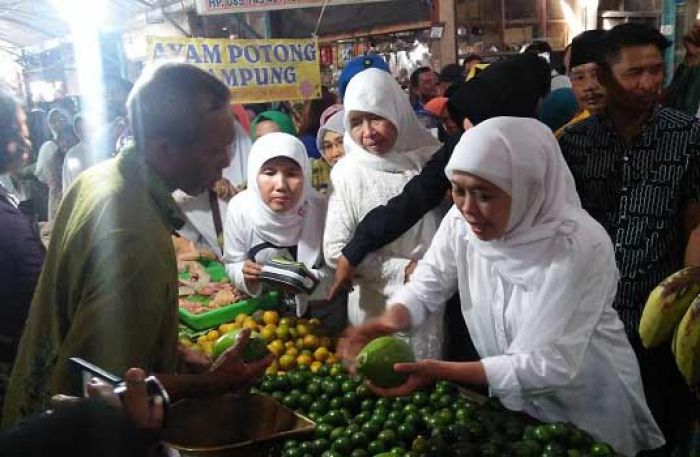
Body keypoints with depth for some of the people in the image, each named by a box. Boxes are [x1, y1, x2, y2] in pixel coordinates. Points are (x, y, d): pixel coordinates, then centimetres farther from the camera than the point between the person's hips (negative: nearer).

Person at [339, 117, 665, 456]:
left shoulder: (580, 247, -31)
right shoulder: (461, 220, -15)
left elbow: (550, 365, -32)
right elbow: (426, 285, -7)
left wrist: (441, 372, -40)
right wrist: (387, 322, -30)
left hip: (586, 409, -4)